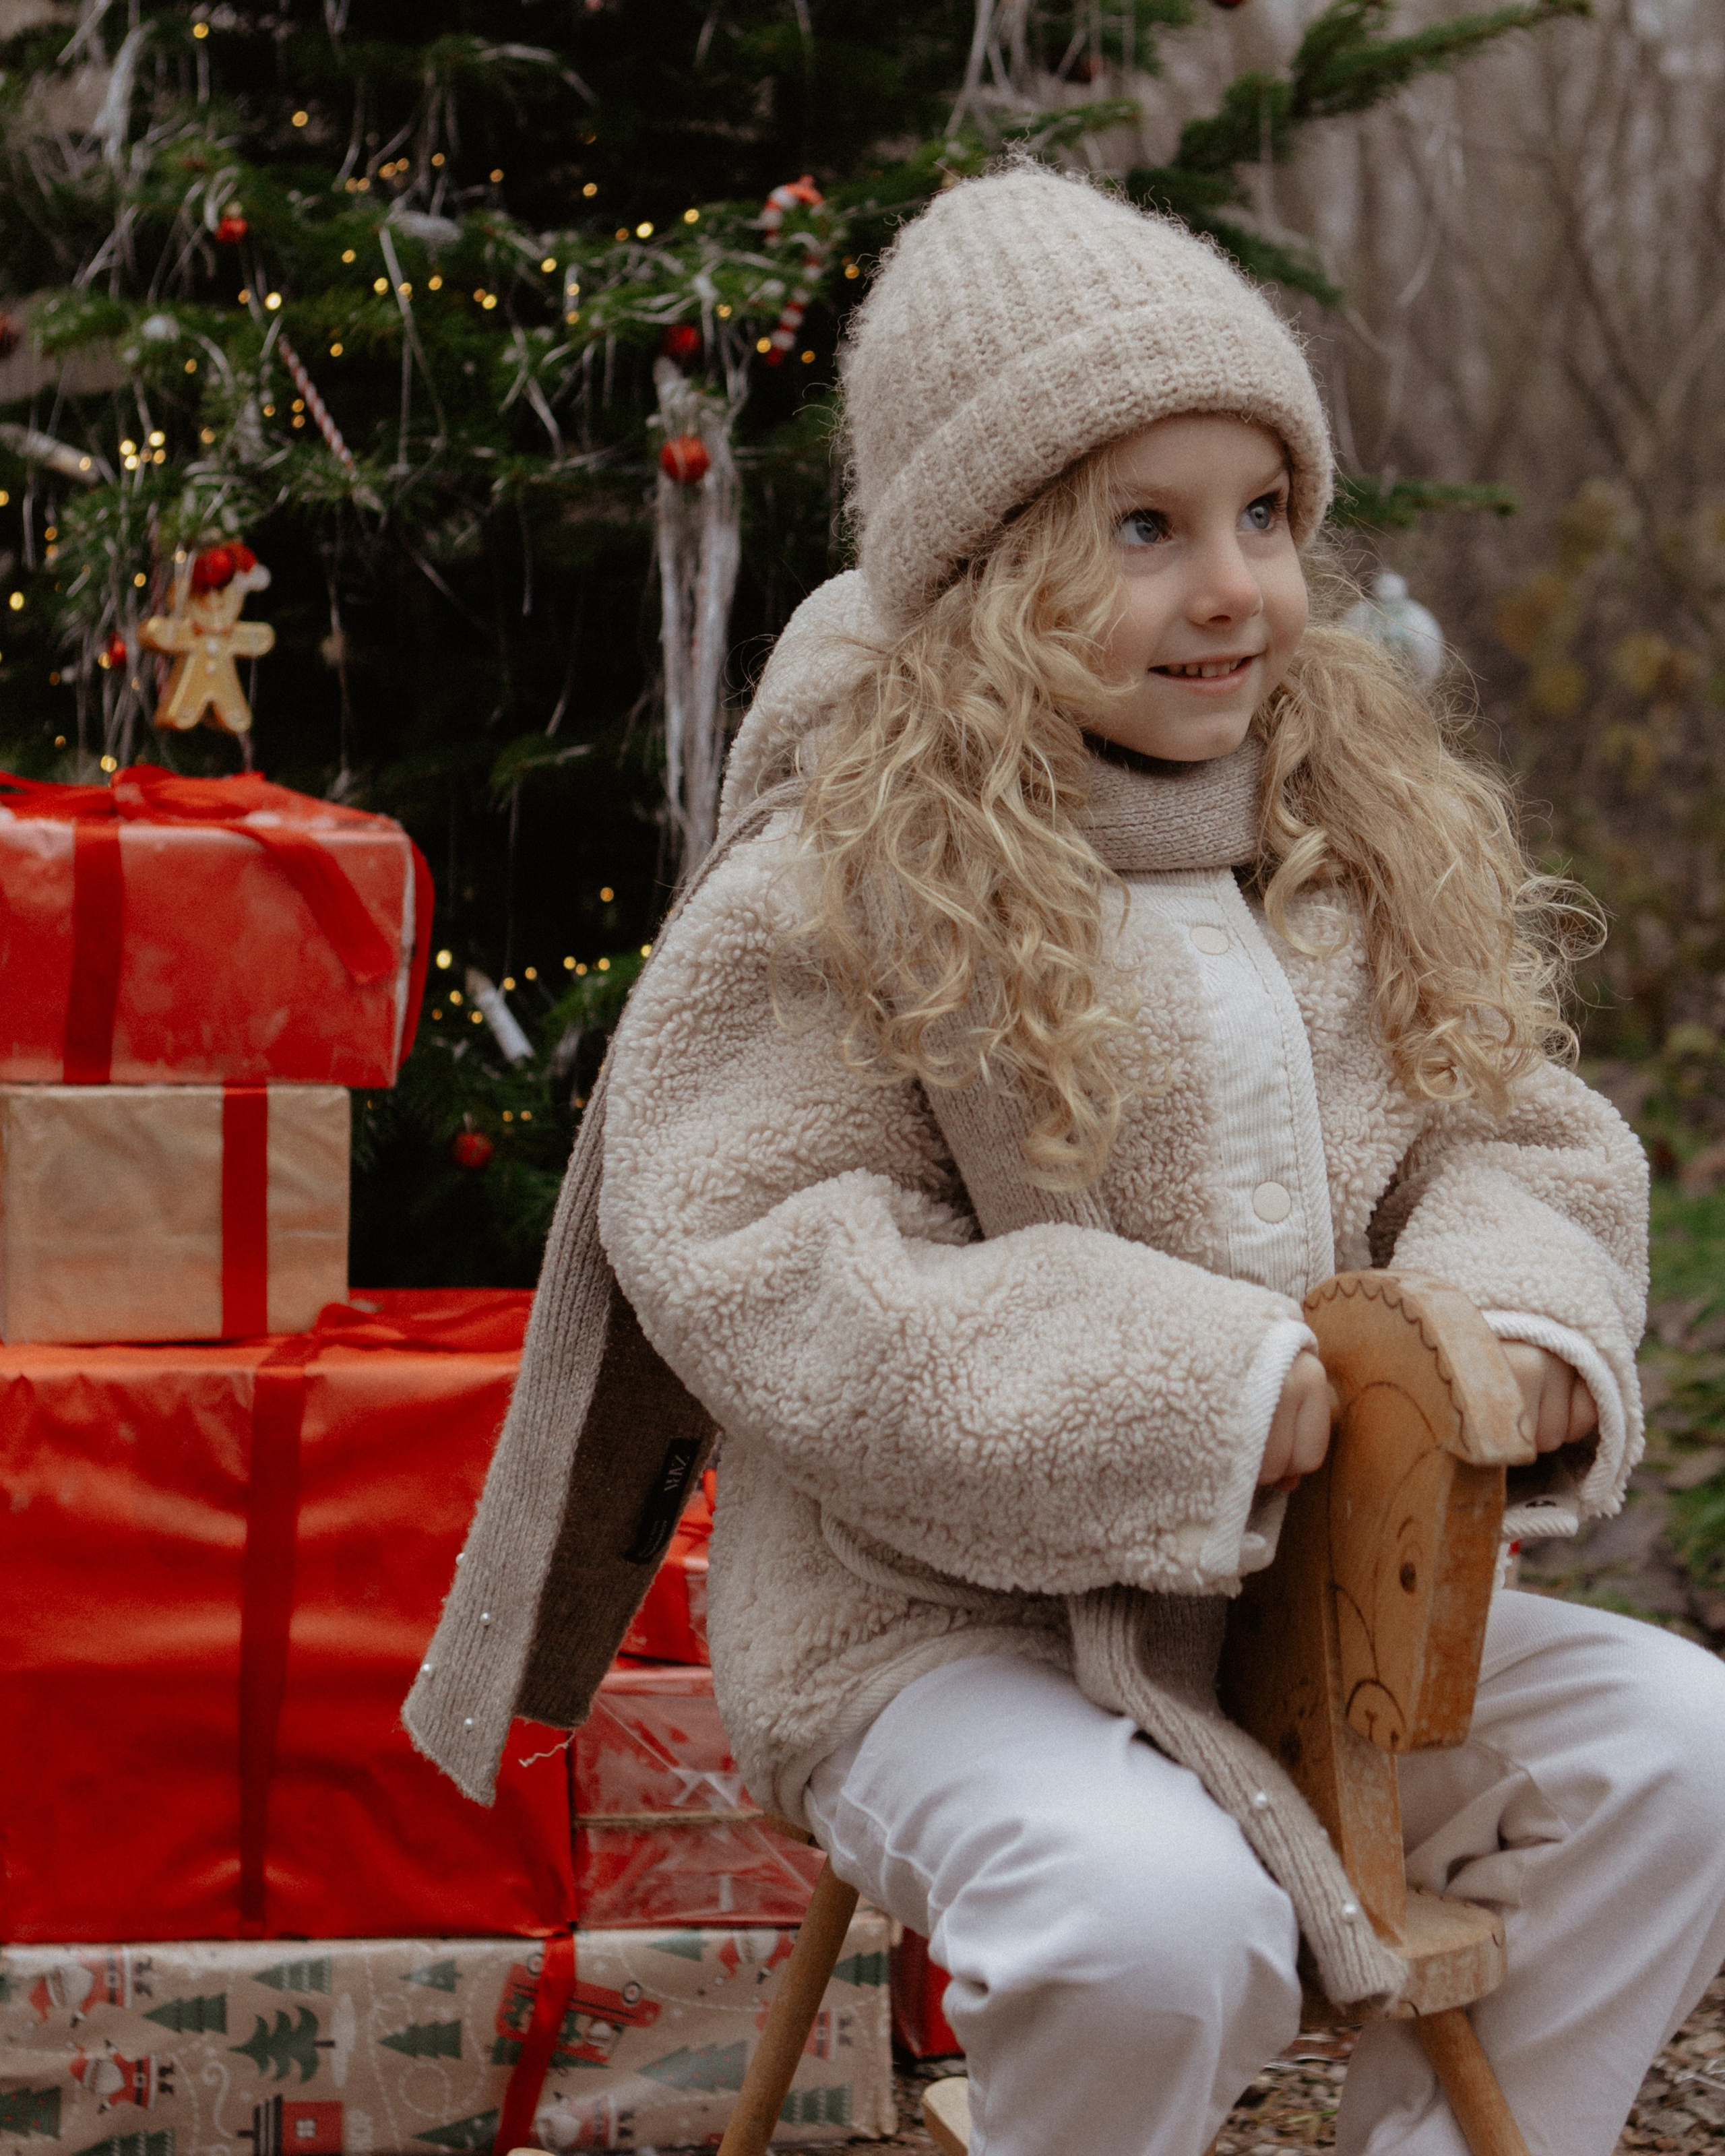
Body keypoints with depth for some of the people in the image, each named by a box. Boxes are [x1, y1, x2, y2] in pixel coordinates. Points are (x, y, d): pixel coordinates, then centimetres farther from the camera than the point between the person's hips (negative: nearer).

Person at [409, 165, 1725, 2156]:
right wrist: (1193, 1387, -24)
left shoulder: (1370, 840, 8)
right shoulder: (846, 876, -12)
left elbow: (1510, 1132, 11)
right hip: (939, 1632, -6)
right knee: (1158, 1914, -32)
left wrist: (1523, 1325, -14)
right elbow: (751, 1262, -18)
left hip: (1308, 1613, 6)